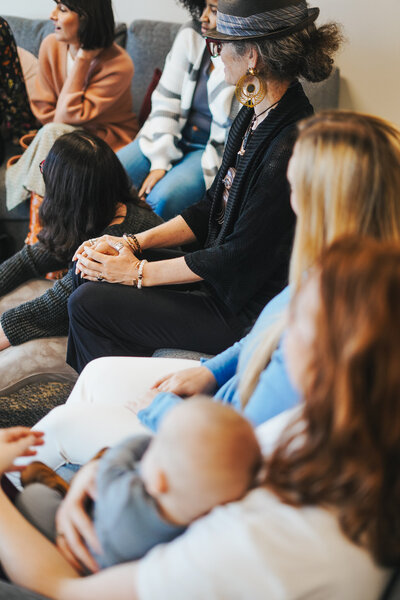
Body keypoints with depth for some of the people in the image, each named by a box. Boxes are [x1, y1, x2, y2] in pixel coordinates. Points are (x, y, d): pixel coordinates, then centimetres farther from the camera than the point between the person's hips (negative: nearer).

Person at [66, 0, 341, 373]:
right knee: (92, 273, 9)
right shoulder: (255, 116, 3)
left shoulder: (291, 148, -28)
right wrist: (135, 243, 1)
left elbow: (237, 258, -23)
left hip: (246, 312, -9)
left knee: (89, 304, -9)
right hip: (220, 271, 9)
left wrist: (137, 272, -14)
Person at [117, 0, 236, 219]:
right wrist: (160, 162, -9)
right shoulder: (191, 35, -2)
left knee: (163, 197, -31)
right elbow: (166, 100, -3)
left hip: (212, 152, -5)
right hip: (174, 136, 5)